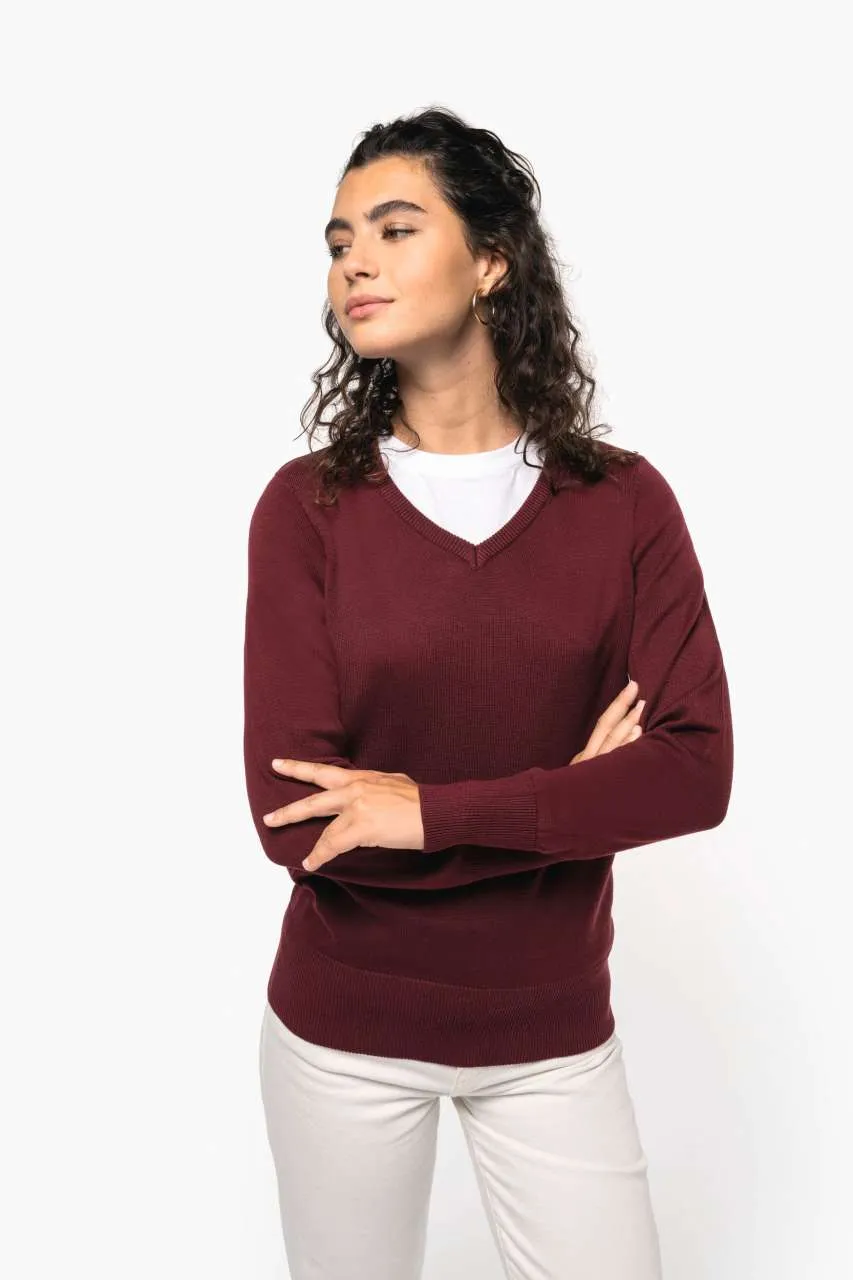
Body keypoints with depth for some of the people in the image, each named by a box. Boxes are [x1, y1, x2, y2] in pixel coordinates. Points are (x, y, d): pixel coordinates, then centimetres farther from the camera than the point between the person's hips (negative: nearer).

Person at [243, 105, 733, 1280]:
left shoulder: (621, 501, -6)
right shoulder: (307, 505, -9)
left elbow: (696, 773, -14)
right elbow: (295, 817, -16)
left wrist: (433, 810, -22)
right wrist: (567, 801, -16)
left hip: (553, 1034, 1)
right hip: (343, 1029, 0)